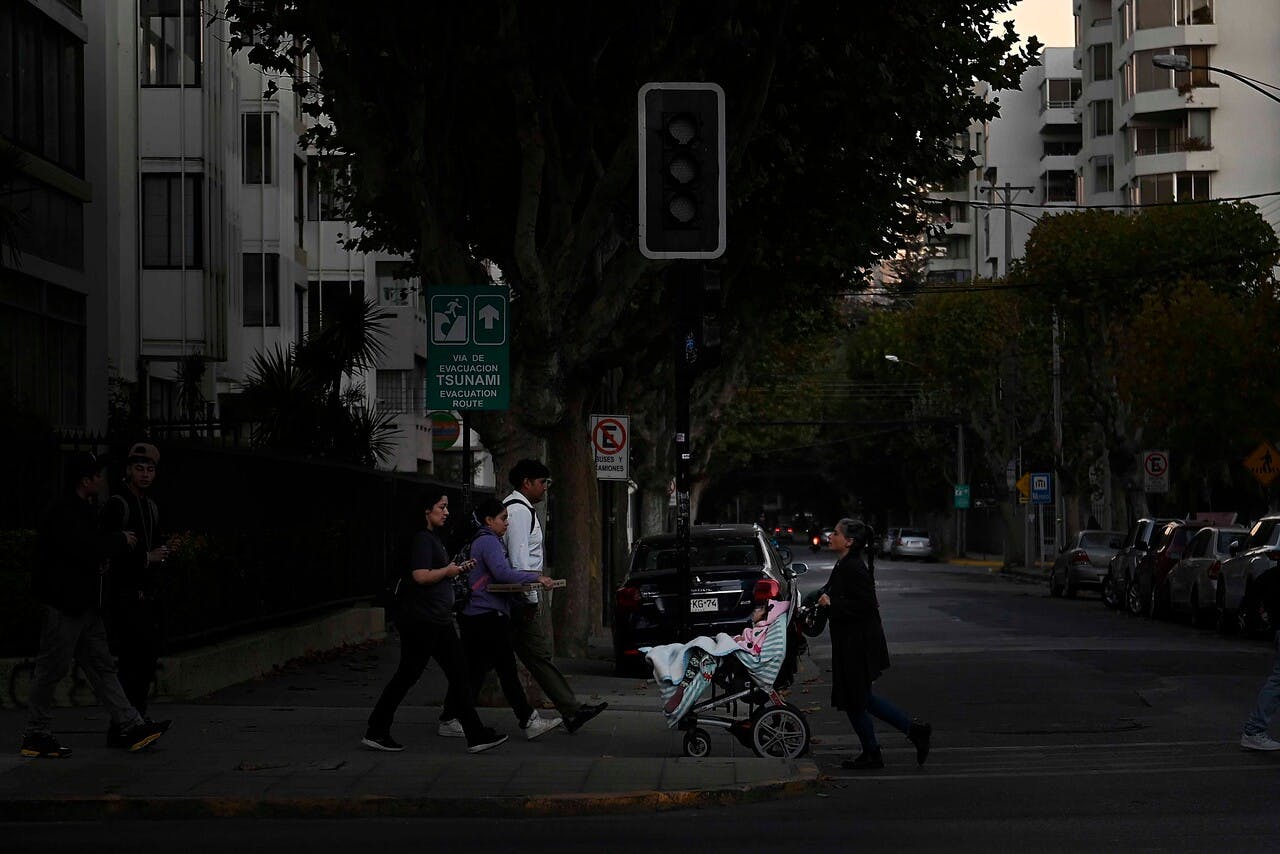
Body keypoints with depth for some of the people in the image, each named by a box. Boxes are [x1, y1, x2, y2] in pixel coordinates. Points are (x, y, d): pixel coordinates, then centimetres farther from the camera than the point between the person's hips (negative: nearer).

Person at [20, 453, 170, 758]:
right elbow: (86, 547, -26)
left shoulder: (83, 509, 15)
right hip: (65, 603, -10)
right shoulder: (63, 512, -17)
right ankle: (35, 735, 6)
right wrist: (121, 540, -12)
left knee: (102, 667, 9)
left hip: (85, 604, 10)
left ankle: (131, 727, 8)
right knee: (51, 669, -2)